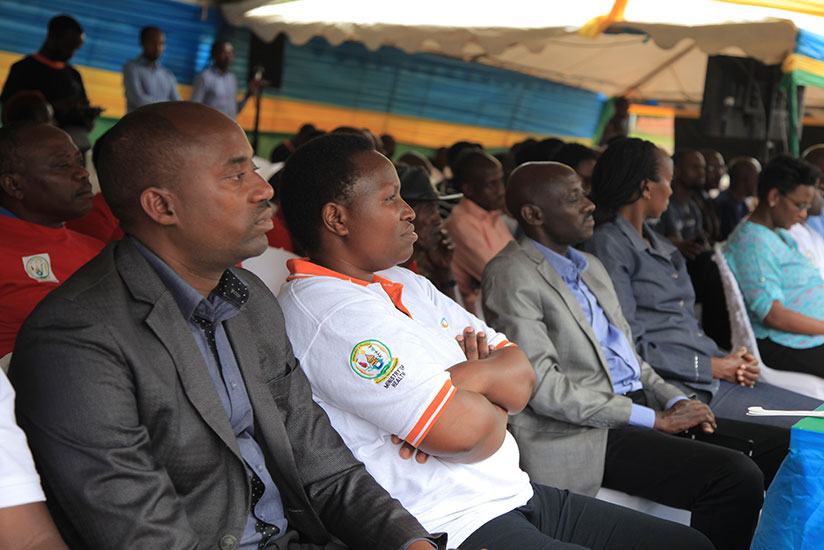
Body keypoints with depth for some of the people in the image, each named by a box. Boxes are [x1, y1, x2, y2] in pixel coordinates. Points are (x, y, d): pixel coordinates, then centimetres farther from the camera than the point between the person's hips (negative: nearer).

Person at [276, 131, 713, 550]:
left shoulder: (406, 284, 14)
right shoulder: (328, 309, -17)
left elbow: (521, 374, 8)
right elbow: (465, 430, -24)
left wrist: (468, 376, -13)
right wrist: (494, 409, -1)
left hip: (516, 494, 9)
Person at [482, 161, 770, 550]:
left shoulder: (592, 267, 19)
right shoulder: (510, 274, -10)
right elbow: (544, 387, -17)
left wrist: (675, 401, 3)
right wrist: (654, 418, -14)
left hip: (637, 410, 9)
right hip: (580, 436, -9)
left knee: (781, 446, -3)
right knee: (737, 476, -23)